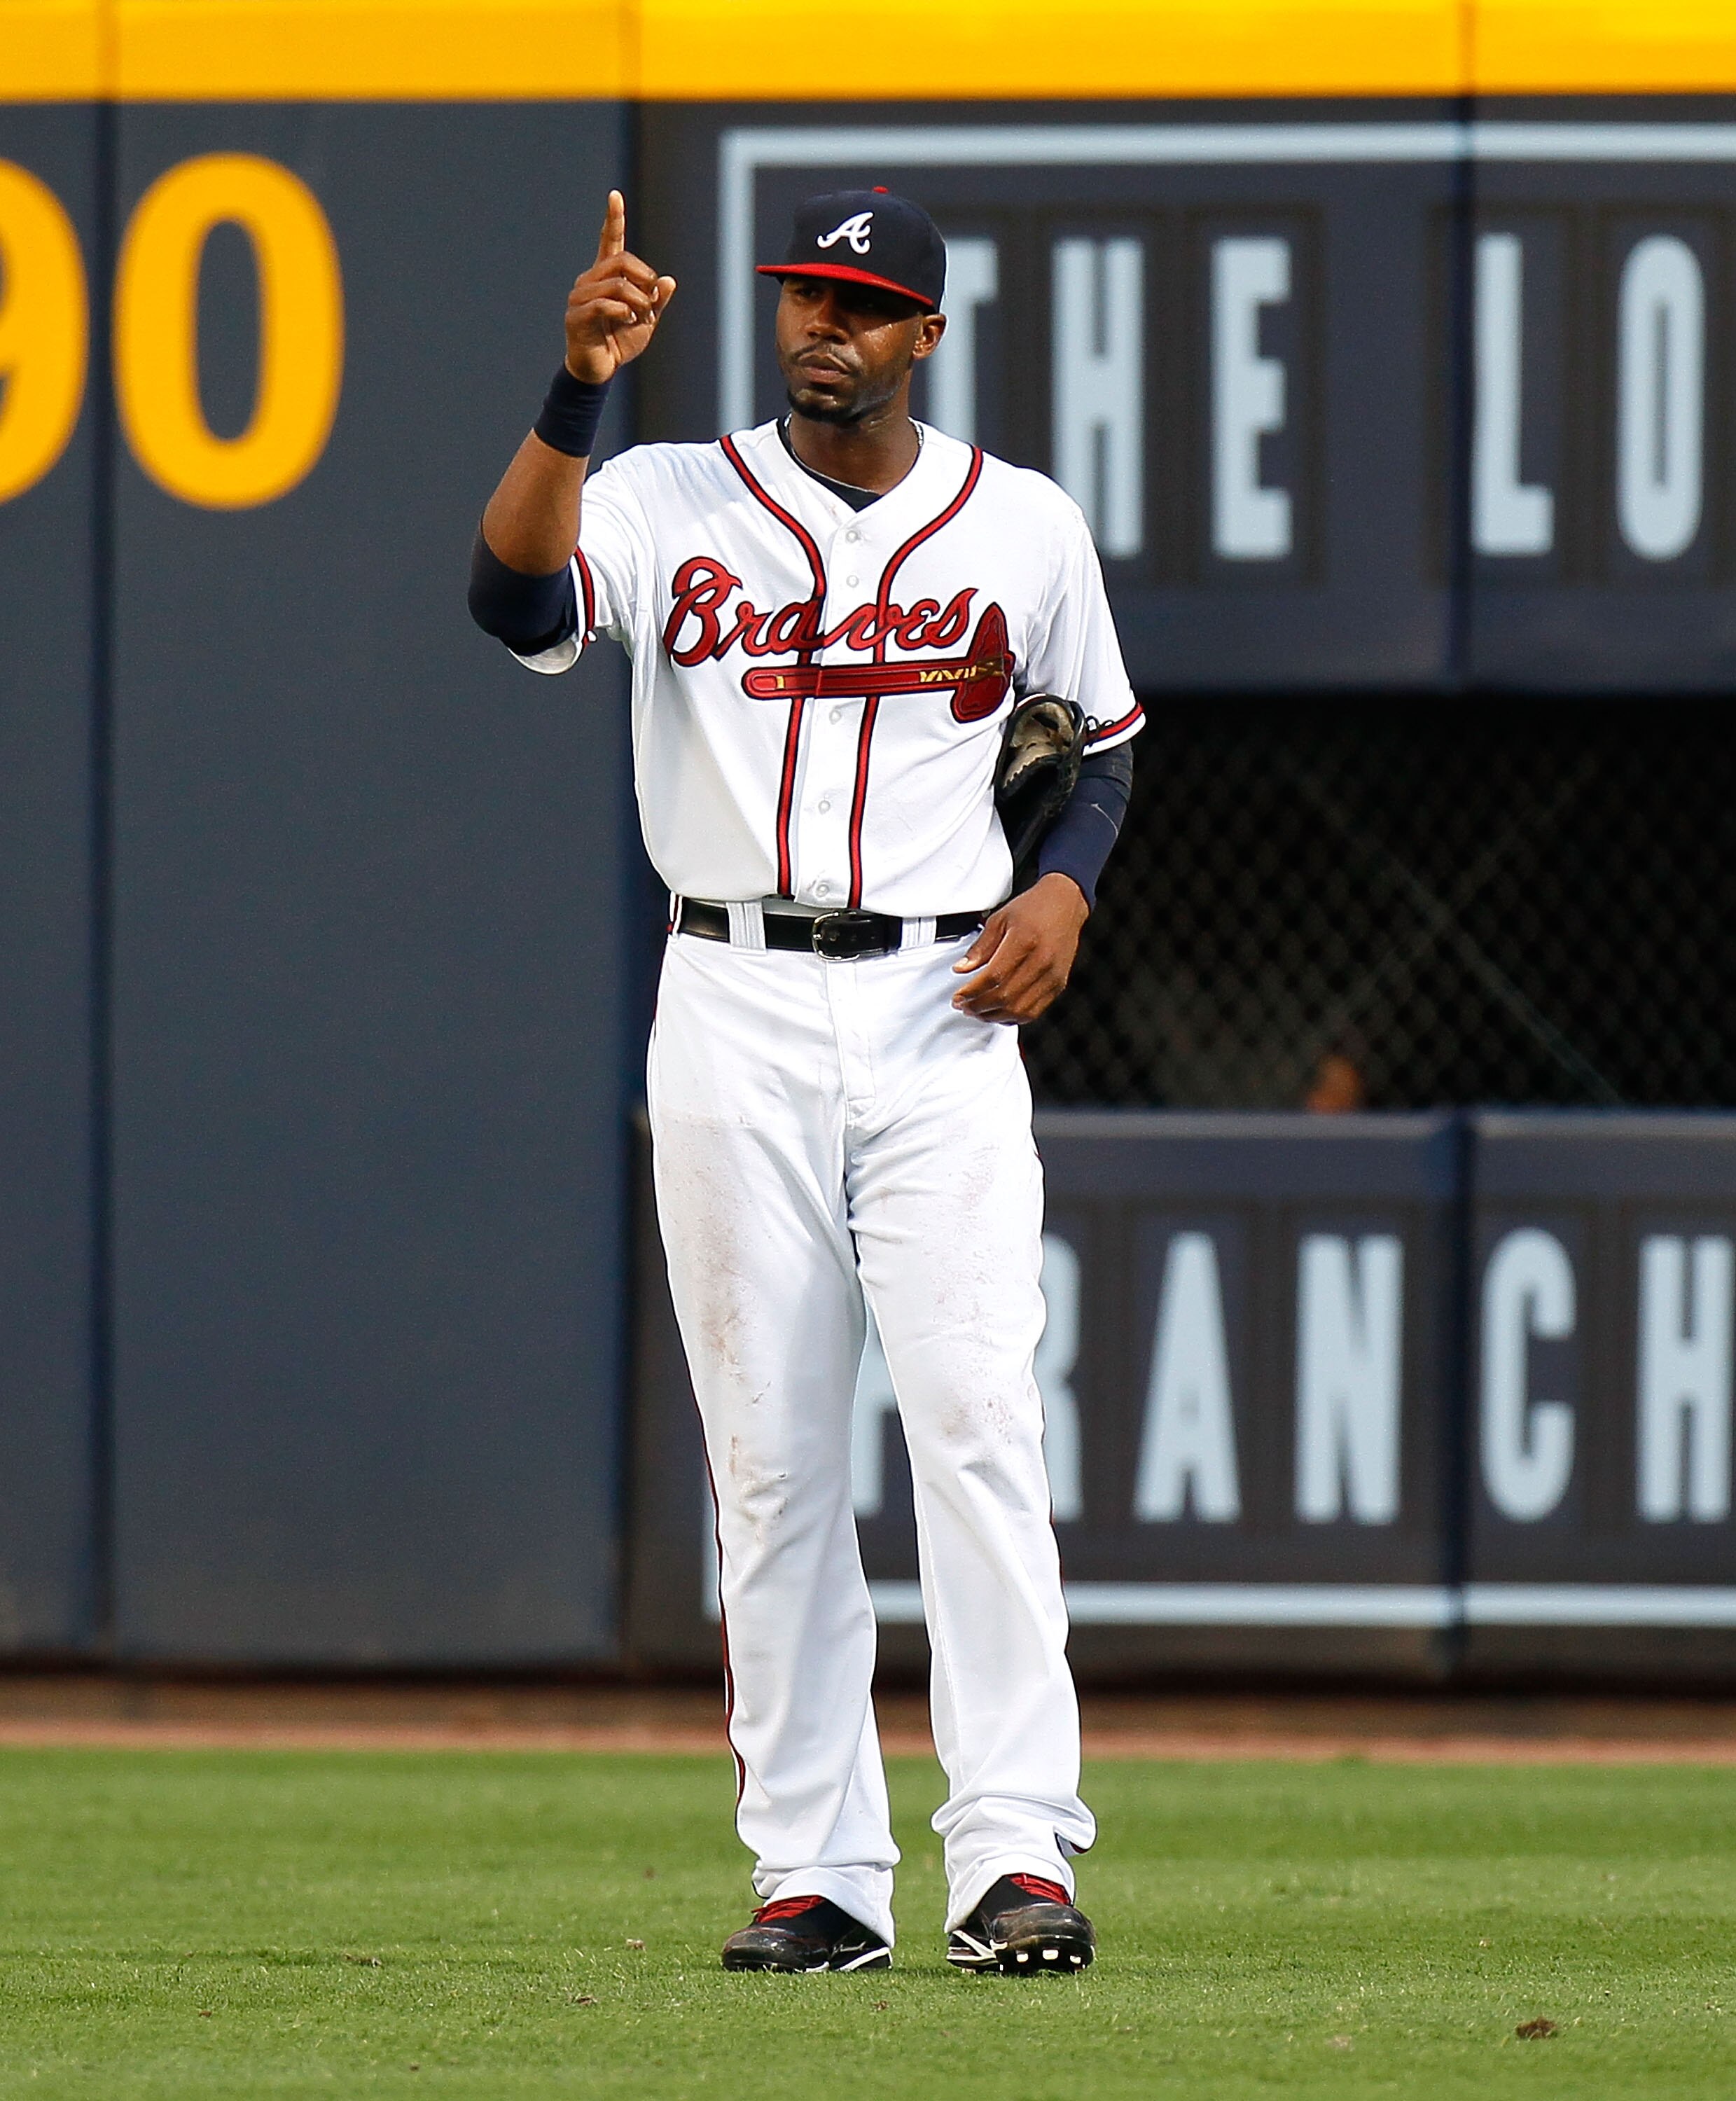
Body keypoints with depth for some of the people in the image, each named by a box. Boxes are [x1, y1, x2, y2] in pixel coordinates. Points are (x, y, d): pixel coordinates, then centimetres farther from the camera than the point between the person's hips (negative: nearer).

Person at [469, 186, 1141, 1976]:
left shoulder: (1023, 530, 7)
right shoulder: (671, 504, 2)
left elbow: (1104, 737, 18)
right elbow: (517, 596, -18)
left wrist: (1065, 886, -1)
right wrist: (579, 391, -30)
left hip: (943, 1015, 0)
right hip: (733, 1015, 0)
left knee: (977, 1415, -12)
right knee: (769, 1455, 2)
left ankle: (1016, 1850, -15)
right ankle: (814, 1872, 6)